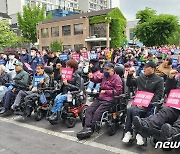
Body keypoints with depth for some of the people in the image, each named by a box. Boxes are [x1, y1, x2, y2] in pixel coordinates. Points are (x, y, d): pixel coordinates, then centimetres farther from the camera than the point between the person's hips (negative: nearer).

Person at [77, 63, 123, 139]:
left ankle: (90, 129, -13)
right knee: (89, 110, -9)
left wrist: (105, 91, -12)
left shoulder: (117, 78, -5)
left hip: (109, 100, -7)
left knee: (98, 112, -22)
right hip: (100, 98, 8)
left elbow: (118, 91, -11)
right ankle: (87, 127, -18)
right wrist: (92, 77, -6)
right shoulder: (104, 76, 17)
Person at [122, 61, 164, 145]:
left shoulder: (159, 80, 3)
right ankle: (128, 132, -18)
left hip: (149, 104, -4)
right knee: (130, 109, -27)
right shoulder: (141, 78, 17)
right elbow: (129, 84, 26)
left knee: (135, 110, -31)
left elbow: (158, 95, -5)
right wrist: (130, 75, 9)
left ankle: (129, 132, -18)